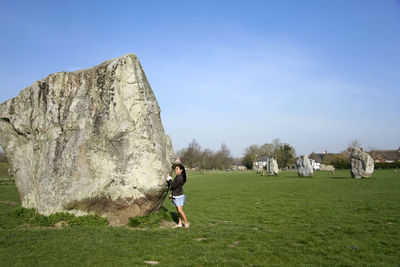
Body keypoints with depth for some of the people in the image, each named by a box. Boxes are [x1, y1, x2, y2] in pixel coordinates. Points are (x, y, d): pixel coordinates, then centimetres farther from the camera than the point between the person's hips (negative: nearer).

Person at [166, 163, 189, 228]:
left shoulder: (180, 178, -21)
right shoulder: (178, 177, 9)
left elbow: (173, 185, -21)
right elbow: (173, 185, 15)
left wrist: (169, 178, -12)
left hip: (178, 196, -9)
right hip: (175, 196, 9)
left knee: (180, 211, -11)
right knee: (178, 211, 13)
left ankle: (186, 223, -1)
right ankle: (180, 223, 19)